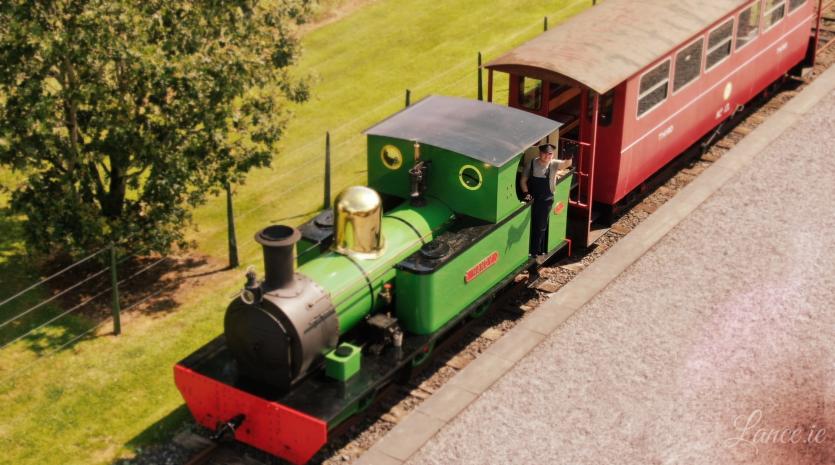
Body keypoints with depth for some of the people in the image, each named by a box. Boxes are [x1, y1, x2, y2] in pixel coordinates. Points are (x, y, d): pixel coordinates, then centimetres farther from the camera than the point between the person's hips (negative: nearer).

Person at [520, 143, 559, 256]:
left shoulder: (554, 164, -9)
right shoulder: (532, 163, -6)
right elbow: (523, 180, -1)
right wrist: (526, 193, -9)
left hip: (546, 200, -1)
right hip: (532, 199, 1)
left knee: (541, 226, 6)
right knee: (530, 225, 10)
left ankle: (535, 251, 18)